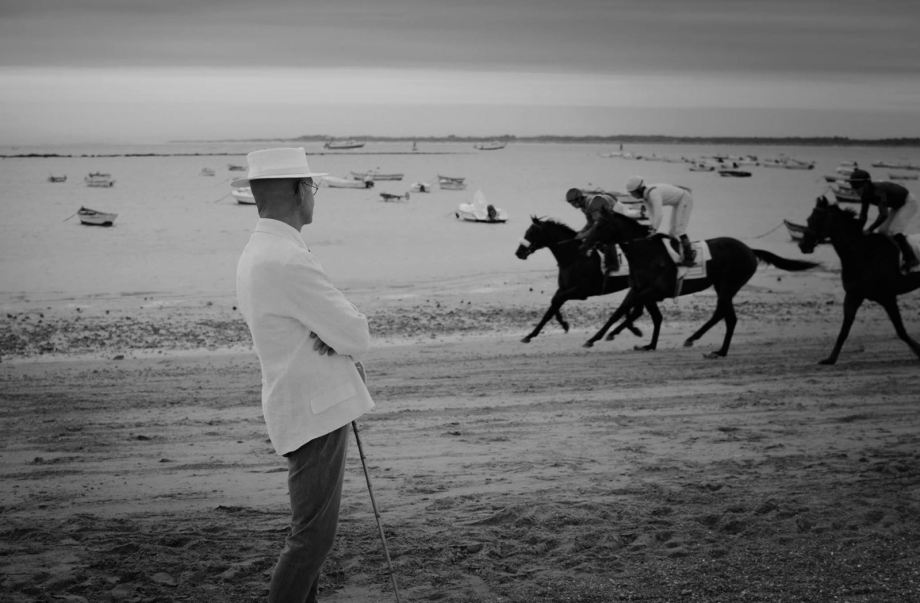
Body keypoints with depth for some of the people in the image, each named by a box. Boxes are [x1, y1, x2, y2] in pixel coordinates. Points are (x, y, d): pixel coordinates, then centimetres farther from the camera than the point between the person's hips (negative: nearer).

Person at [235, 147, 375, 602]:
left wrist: (338, 341, -3)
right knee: (313, 536, -4)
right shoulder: (288, 261, -23)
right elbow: (356, 336, -19)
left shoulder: (255, 253, 10)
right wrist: (349, 342, 3)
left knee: (310, 528, 21)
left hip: (303, 406, 10)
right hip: (315, 410, -10)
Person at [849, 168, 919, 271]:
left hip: (908, 203, -9)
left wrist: (869, 229, -45)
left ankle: (912, 259, -11)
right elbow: (863, 216, -5)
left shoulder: (878, 191, -37)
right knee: (883, 231, 5)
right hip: (897, 206, 9)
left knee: (894, 232, -21)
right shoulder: (865, 194, -11)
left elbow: (883, 214, -45)